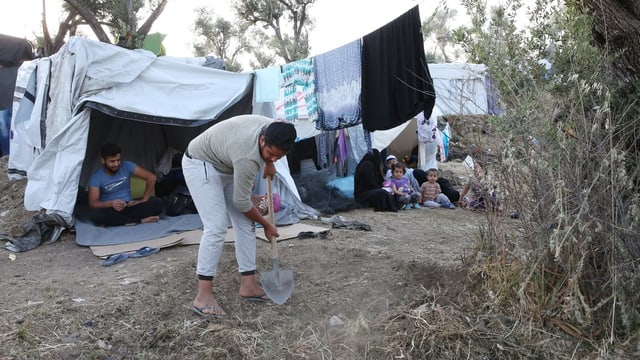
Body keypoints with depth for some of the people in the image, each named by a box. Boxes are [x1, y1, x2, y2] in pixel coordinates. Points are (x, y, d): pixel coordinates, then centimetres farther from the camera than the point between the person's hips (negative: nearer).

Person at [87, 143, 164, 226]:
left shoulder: (127, 166, -7)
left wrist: (144, 200, -12)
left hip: (129, 206, 2)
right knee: (95, 214, -38)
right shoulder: (96, 178, -10)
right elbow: (92, 203, -17)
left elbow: (151, 177, -6)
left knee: (158, 203, -21)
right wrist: (111, 203, -36)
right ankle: (140, 220, -28)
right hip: (110, 209, -2)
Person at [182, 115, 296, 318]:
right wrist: (266, 225, -11)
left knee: (245, 223, 1)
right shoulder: (247, 158, -38)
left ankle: (248, 285, 7)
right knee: (216, 227, -21)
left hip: (226, 166, 9)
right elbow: (241, 201, -25)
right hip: (200, 164, -9)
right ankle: (203, 297, -16)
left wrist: (268, 164, 13)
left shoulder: (273, 129, -18)